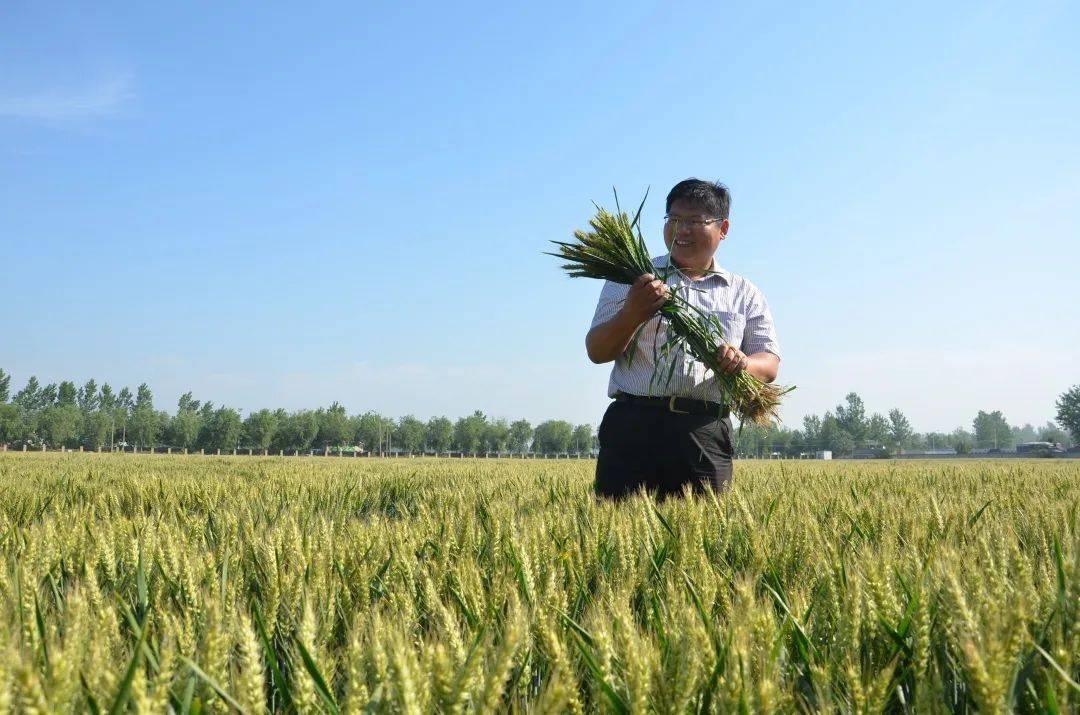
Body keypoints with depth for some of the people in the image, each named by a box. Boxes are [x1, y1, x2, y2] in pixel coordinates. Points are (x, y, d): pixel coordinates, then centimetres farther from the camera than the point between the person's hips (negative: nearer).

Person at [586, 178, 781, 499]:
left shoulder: (744, 294, 18)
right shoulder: (632, 280, 12)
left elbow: (770, 363, 11)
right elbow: (597, 352, 5)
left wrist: (742, 363, -13)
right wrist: (631, 315, -16)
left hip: (706, 435, 2)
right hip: (633, 425, -2)